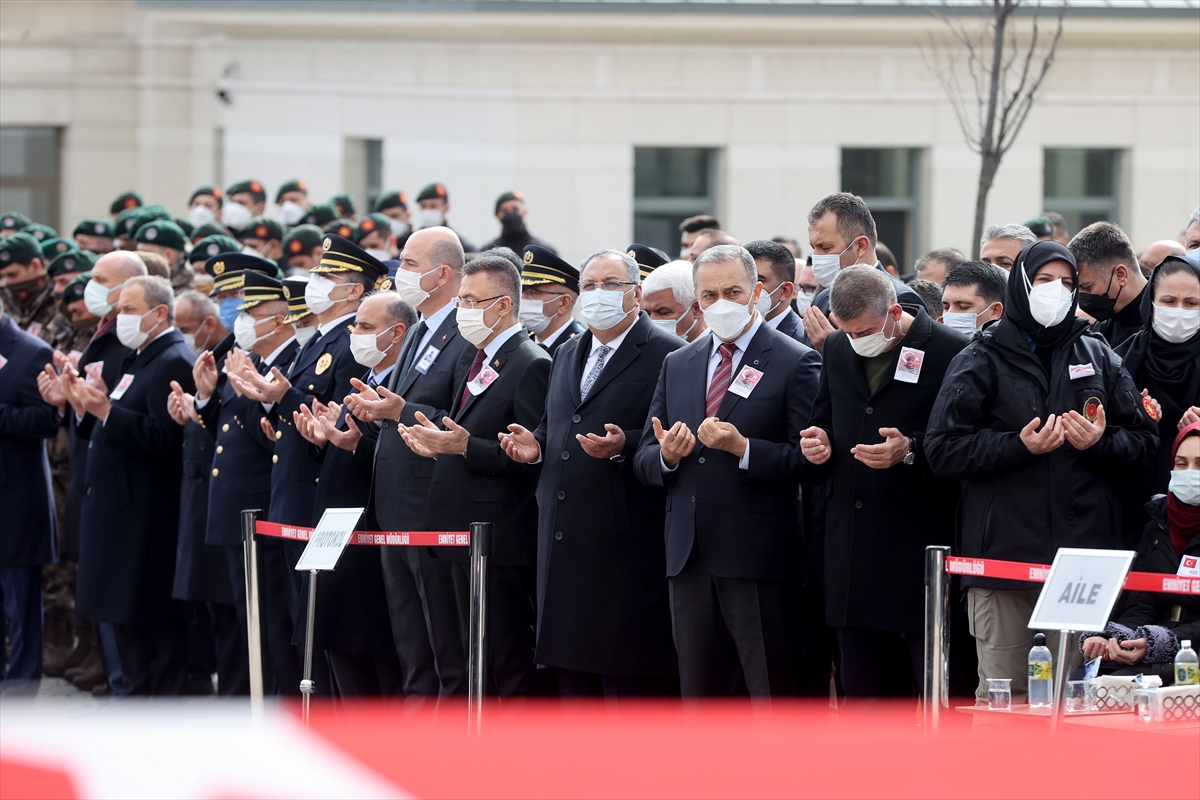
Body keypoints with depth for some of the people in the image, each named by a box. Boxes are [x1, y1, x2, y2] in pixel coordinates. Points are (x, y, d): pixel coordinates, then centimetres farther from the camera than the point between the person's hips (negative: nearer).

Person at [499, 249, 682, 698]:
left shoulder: (667, 356, -5)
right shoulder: (567, 357, 20)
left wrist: (624, 446, -25)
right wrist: (536, 447, 7)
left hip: (627, 539, -8)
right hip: (565, 540, 8)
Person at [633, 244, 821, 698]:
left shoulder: (796, 364, -1)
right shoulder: (677, 365, 17)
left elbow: (807, 460, -9)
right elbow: (644, 461, 16)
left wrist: (743, 448, -21)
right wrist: (666, 456, -7)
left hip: (758, 558, -6)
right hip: (690, 558, 6)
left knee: (772, 692, -6)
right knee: (698, 693, 10)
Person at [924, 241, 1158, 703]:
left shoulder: (1098, 358, 16)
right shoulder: (982, 361, 6)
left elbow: (1142, 442, 13)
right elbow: (943, 451, -2)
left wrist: (1100, 442, -7)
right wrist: (1018, 446, -13)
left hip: (1083, 551, 3)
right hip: (1004, 551, -2)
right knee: (1002, 694, -5)